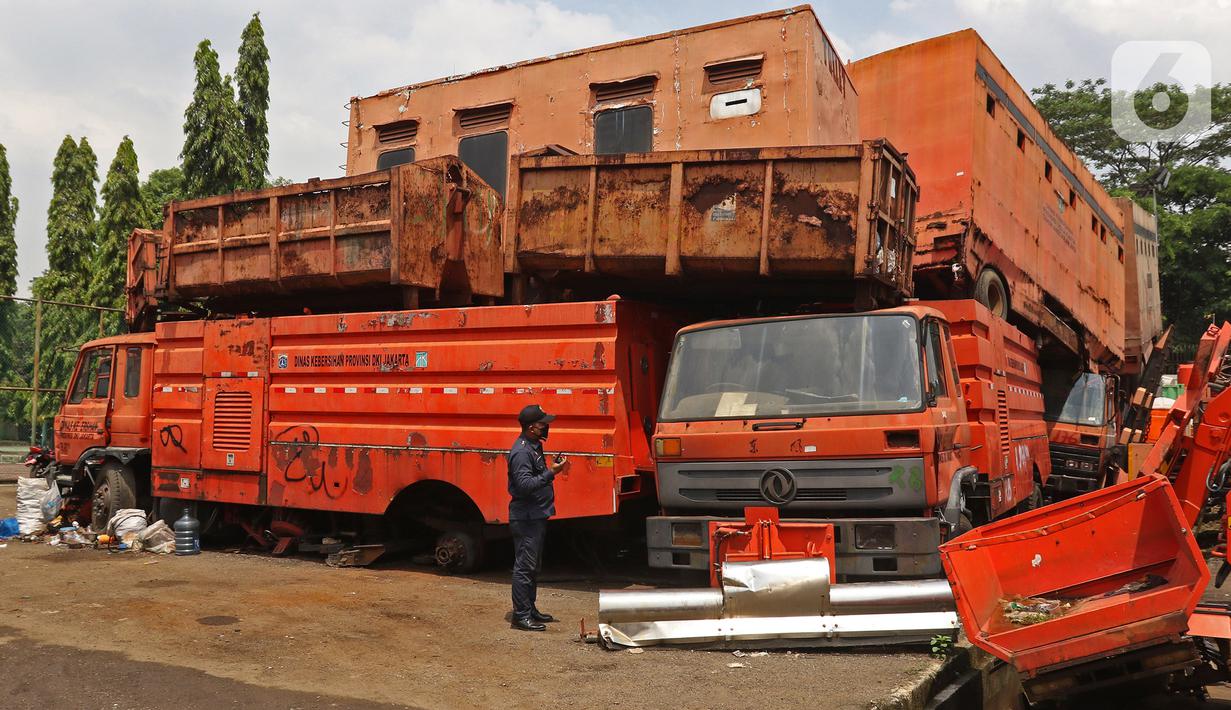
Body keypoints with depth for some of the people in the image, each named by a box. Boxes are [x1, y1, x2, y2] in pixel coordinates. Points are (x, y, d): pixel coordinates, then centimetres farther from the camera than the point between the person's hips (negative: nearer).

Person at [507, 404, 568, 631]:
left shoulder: (534, 446, 14)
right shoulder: (521, 452, -19)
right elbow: (524, 485, -27)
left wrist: (552, 468, 10)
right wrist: (551, 472, -27)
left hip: (536, 516, 11)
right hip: (526, 518, -11)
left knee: (533, 566, 17)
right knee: (524, 567, -5)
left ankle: (530, 609, 27)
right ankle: (521, 615, 1)